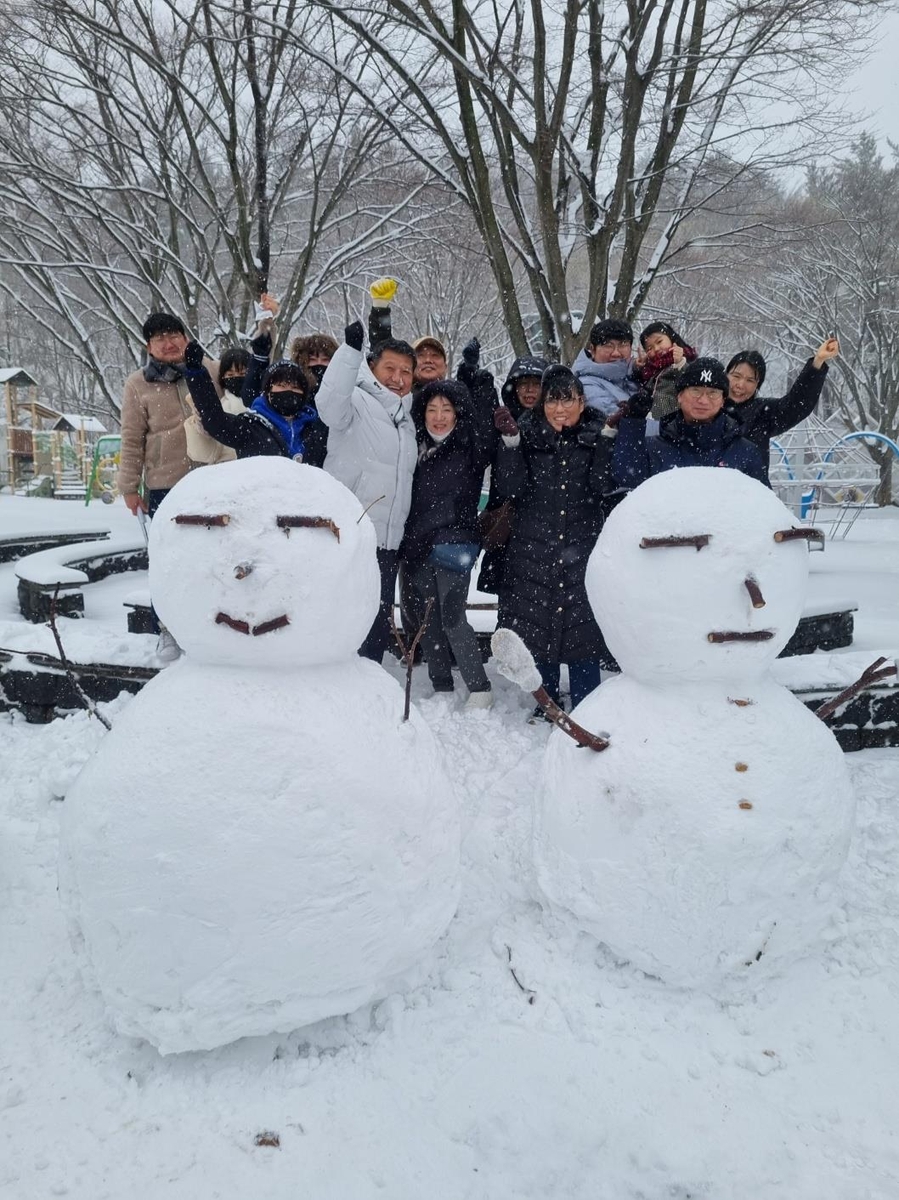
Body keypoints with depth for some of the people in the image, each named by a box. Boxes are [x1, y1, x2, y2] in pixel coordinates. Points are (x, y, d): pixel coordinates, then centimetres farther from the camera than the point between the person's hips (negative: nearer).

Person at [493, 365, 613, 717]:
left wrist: (608, 441, -17)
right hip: (534, 548, 1)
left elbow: (603, 486, -8)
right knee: (537, 625, 6)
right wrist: (510, 441, -15)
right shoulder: (529, 435, 5)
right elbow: (510, 487, -6)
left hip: (582, 547, -1)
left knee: (583, 626, -1)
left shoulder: (596, 436, 4)